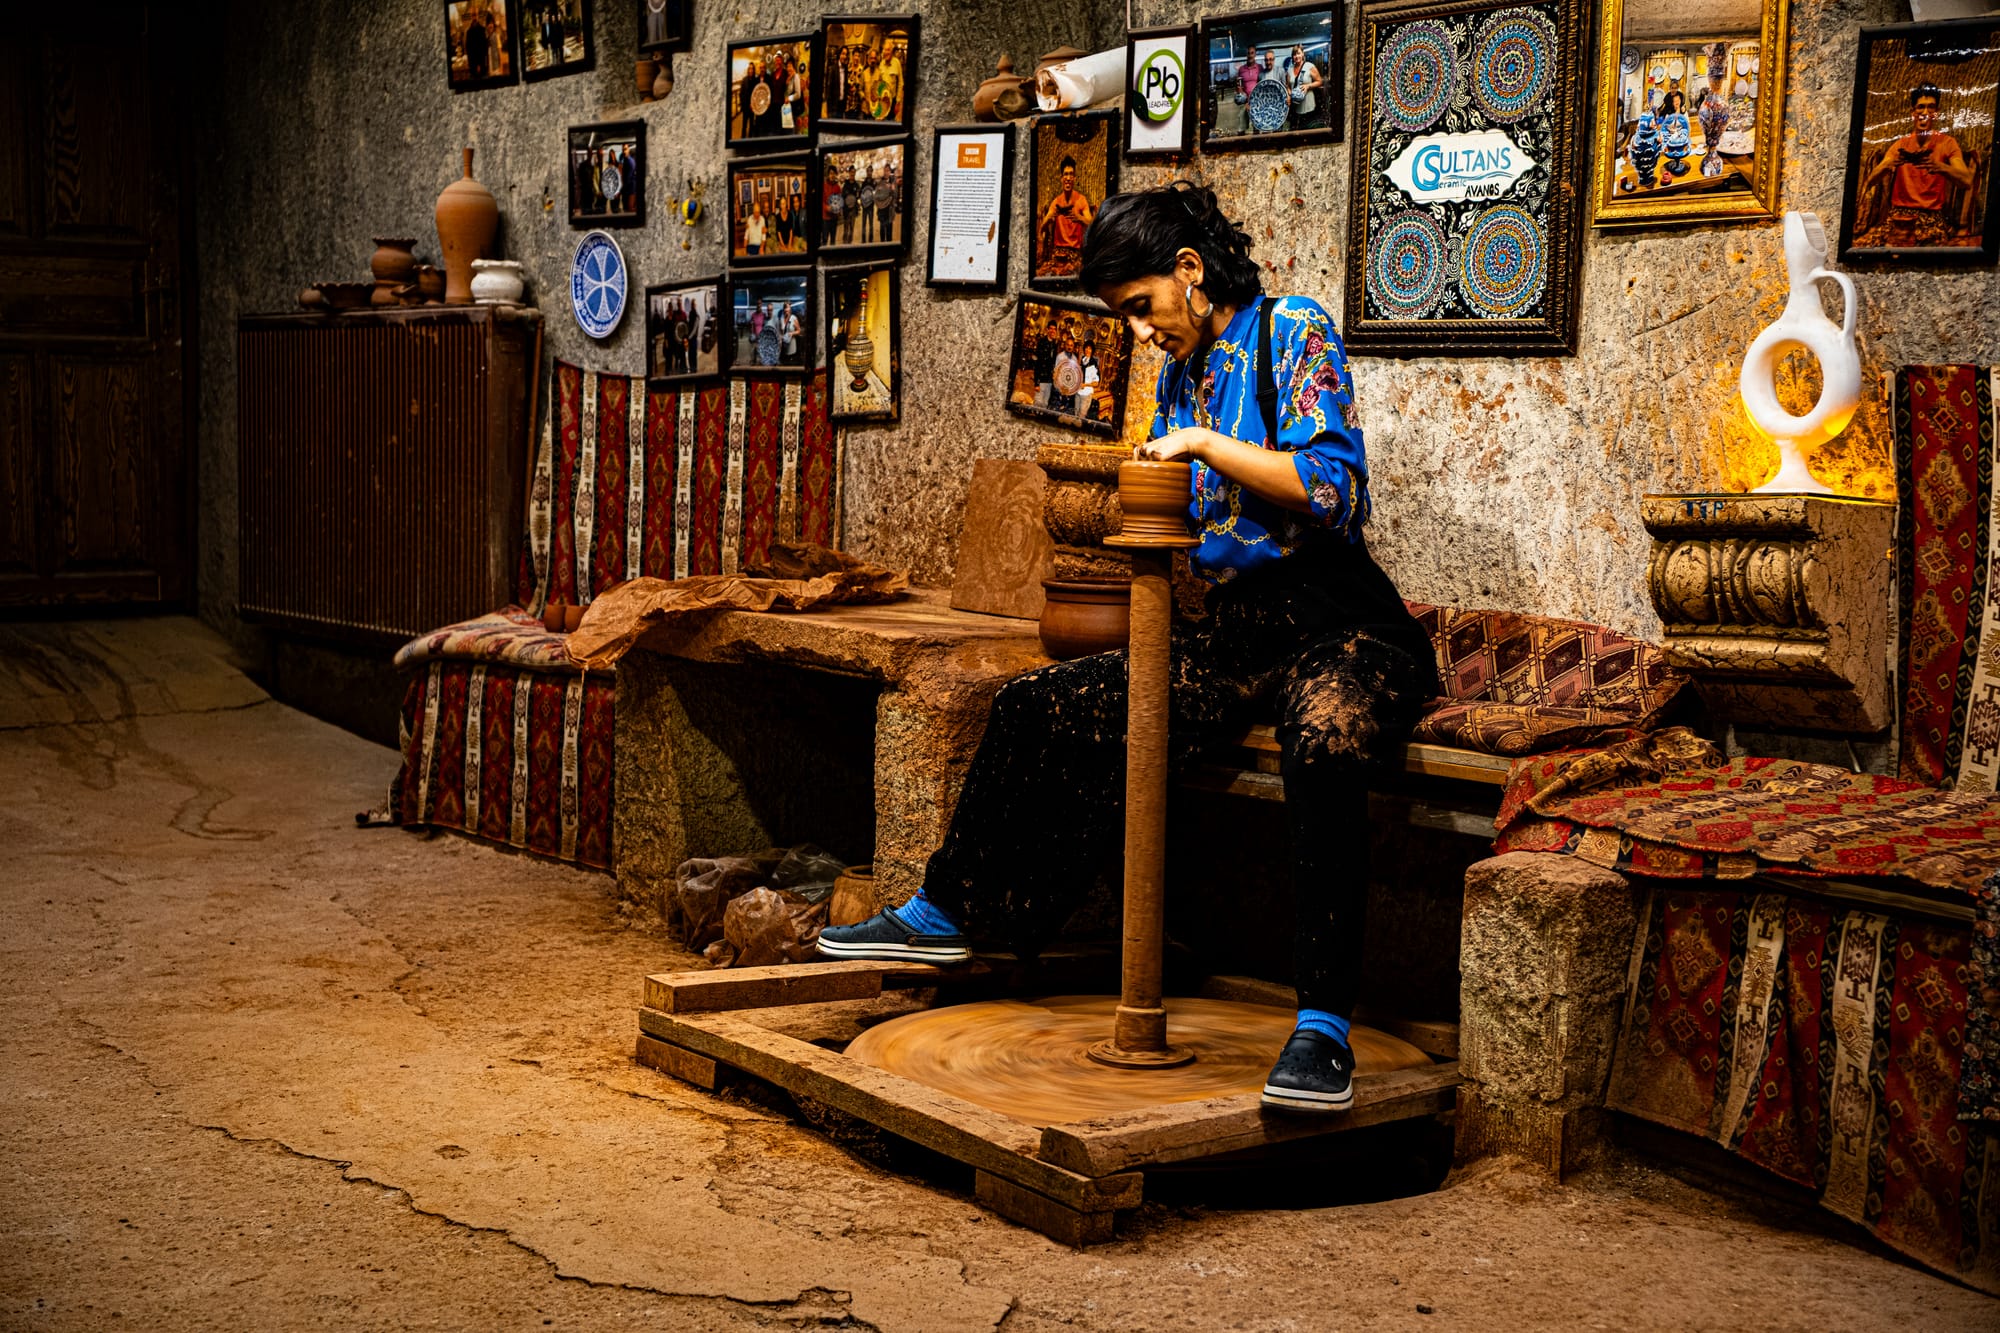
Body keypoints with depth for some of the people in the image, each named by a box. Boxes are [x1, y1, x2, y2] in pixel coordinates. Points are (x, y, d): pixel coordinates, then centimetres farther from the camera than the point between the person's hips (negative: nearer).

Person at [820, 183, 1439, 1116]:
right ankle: (948, 912, 20)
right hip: (1234, 633, 8)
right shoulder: (1181, 372, 16)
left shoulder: (1294, 332, -6)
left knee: (1324, 746, -42)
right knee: (1039, 707, 2)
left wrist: (1203, 445, -14)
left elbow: (1334, 489, -20)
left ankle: (1324, 1026, -39)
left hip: (1341, 628, -8)